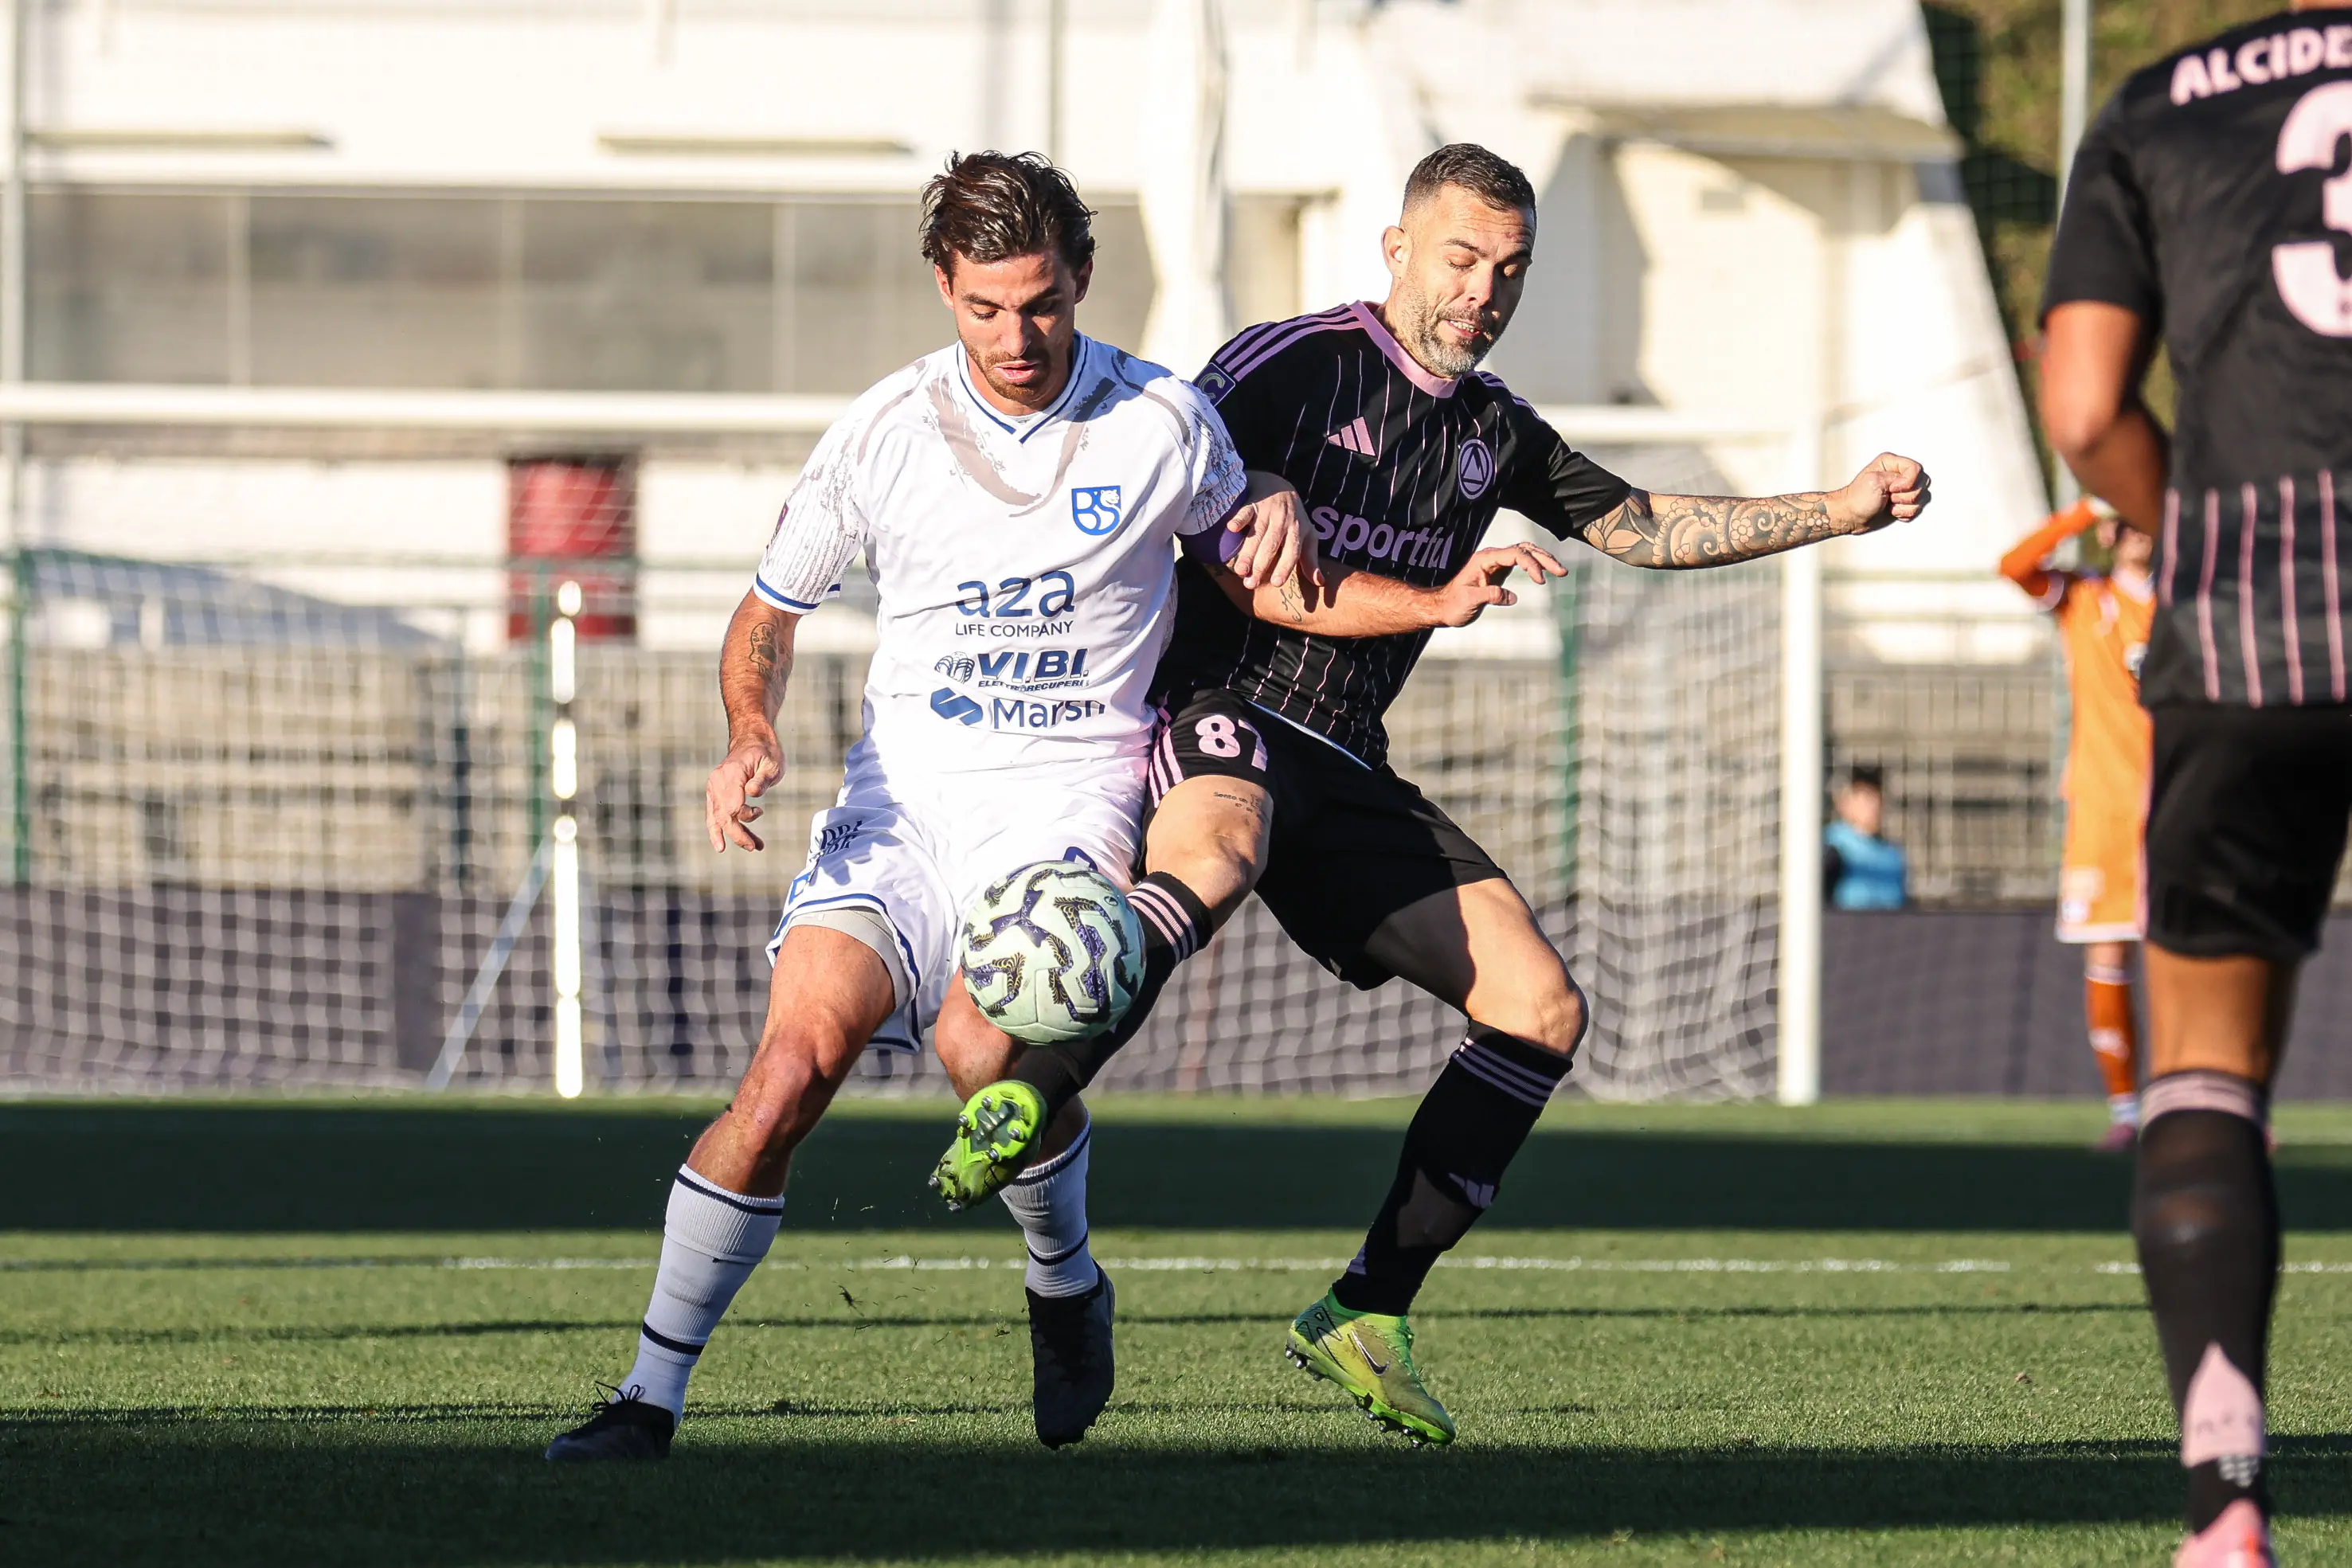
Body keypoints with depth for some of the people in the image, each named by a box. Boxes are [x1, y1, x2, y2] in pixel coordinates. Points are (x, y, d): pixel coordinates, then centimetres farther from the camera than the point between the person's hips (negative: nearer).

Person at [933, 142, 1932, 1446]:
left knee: (1539, 1007, -5)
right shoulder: (1284, 366, -4)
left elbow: (1641, 525, 30)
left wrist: (1841, 511, 23)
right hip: (1217, 709, -7)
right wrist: (1431, 602, -17)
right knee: (1220, 849, -44)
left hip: (1344, 774, 7)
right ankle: (1018, 1107, -46)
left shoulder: (1493, 433, 18)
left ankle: (1364, 1315, 0)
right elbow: (1231, 565, -13)